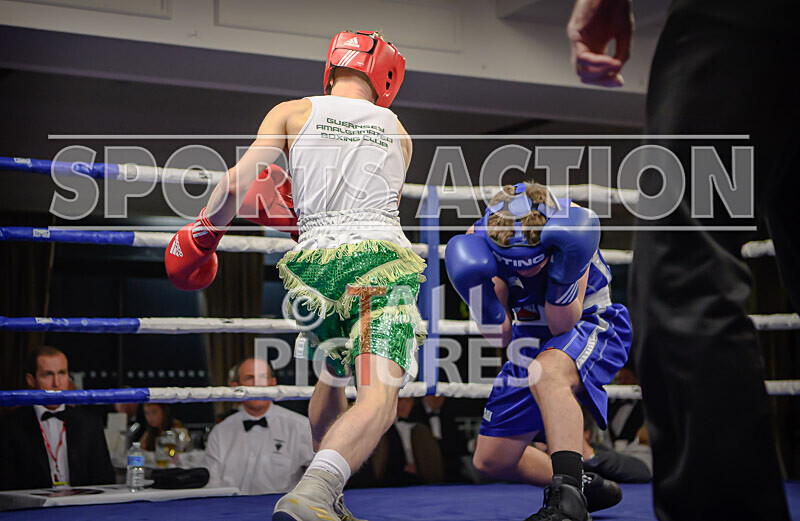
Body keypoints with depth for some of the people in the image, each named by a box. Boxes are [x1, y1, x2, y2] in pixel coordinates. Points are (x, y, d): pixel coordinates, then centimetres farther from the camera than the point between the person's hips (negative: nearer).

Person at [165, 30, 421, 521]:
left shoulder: (291, 113, 12)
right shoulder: (397, 132, 20)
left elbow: (236, 184, 1)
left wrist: (202, 235, 16)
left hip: (316, 260, 2)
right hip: (382, 258, -2)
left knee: (332, 379, 26)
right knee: (378, 398, -15)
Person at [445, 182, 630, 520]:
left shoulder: (573, 225, -26)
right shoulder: (480, 239, -19)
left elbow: (562, 326, -24)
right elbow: (500, 338, -13)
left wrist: (563, 273, -39)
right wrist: (482, 290, -30)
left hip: (592, 328, -5)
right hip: (533, 341, 5)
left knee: (545, 371, -42)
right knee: (491, 460, 7)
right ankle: (587, 485, 26)